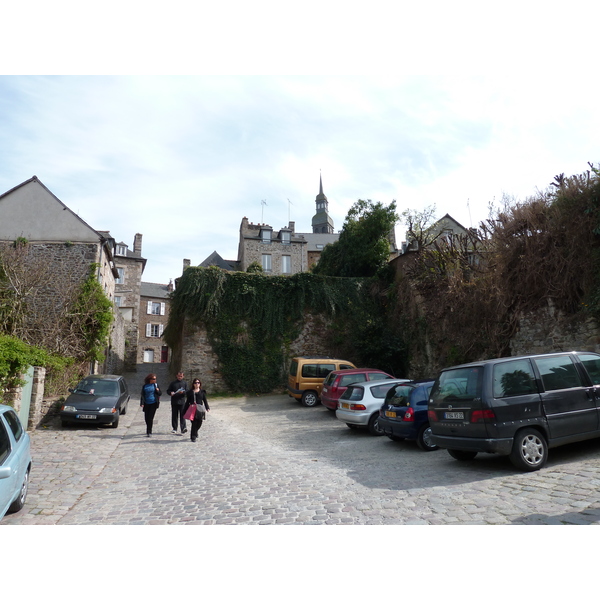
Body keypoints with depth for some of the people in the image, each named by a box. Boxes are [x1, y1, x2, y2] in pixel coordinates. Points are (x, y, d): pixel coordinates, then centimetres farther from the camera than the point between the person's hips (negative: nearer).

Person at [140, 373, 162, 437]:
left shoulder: (155, 385, 4)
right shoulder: (145, 386, 5)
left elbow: (160, 393, 7)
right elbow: (143, 395, 4)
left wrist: (157, 391, -15)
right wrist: (142, 403, -6)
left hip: (153, 403, -2)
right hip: (146, 404, 2)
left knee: (150, 418, -9)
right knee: (146, 418, 7)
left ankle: (149, 432, -4)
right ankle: (149, 431, 27)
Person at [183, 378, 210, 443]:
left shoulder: (202, 392, 10)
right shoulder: (190, 392, 8)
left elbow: (205, 400, 8)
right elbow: (187, 402, 9)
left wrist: (207, 408, -4)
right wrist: (185, 411, 7)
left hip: (200, 409, 2)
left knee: (199, 423, 2)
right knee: (194, 423, -6)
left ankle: (195, 433, 32)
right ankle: (193, 437, 6)